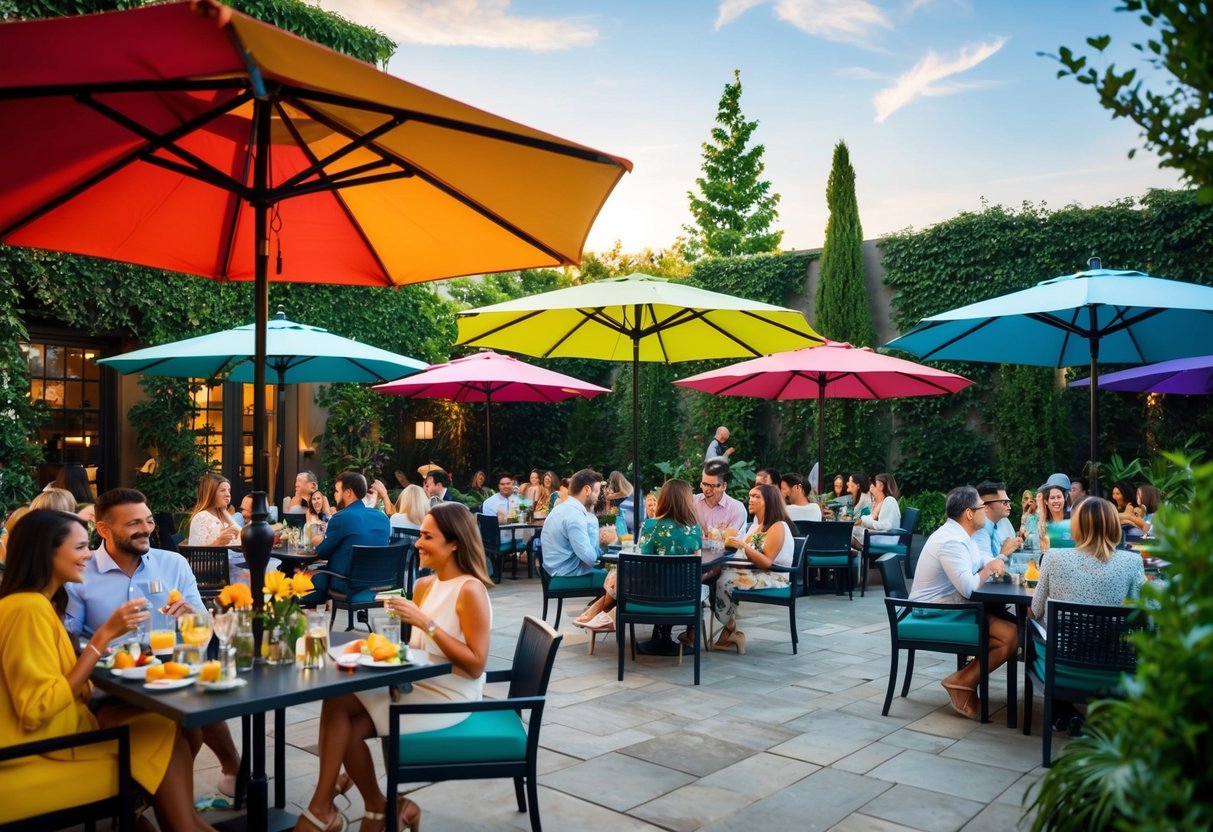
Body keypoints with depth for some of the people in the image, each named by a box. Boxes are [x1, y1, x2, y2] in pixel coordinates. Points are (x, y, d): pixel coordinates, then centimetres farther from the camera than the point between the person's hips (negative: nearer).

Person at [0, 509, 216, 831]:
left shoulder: (38, 602, 10)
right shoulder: (28, 608, -20)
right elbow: (39, 710, -25)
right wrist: (104, 637, -23)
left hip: (55, 731, 9)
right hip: (37, 749, -9)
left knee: (161, 720, -1)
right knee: (165, 732, -8)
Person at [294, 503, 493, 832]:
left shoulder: (470, 591, -16)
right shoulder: (424, 586, 8)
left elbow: (475, 665, -20)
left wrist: (426, 623, -24)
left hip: (448, 697, -7)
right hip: (417, 686, 7)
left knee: (345, 719, -12)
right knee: (337, 703, -12)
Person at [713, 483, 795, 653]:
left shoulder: (778, 527, -12)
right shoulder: (757, 525, 16)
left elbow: (766, 561, -20)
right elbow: (750, 555, 8)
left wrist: (743, 545, -27)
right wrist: (733, 540, -7)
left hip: (774, 577, -8)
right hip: (758, 573, 8)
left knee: (726, 581, -26)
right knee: (718, 574, -16)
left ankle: (730, 631, -5)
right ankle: (729, 632, -12)